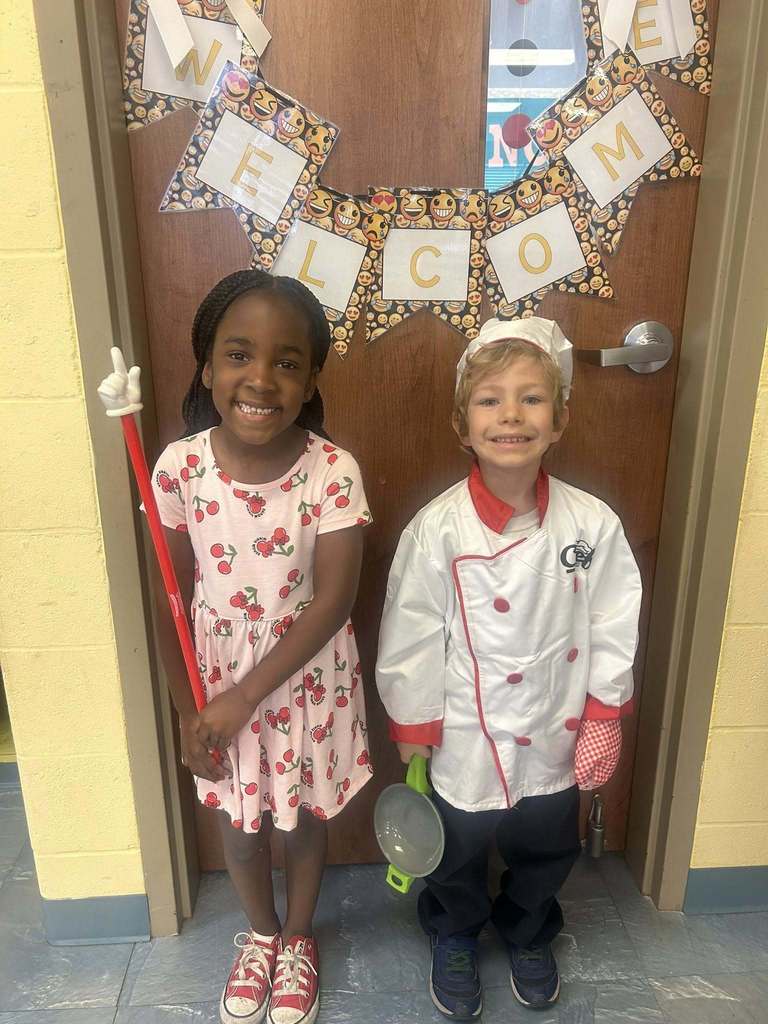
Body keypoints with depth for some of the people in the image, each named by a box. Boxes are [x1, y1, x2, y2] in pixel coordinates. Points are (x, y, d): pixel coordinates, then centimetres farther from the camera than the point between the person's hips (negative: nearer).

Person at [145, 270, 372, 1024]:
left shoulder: (333, 471, -21)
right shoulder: (179, 467, -15)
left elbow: (333, 601, -19)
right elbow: (173, 599, -7)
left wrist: (246, 697, -19)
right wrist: (185, 709, -6)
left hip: (308, 679, -1)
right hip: (216, 679, 2)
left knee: (305, 819, 21)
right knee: (238, 826, 22)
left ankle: (298, 939, 52)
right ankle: (260, 934, 54)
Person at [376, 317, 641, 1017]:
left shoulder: (593, 523, -15)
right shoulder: (438, 530, -22)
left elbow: (613, 624, -4)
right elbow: (410, 637, -13)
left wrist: (604, 717, -1)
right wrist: (413, 727, -5)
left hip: (557, 738, 3)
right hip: (468, 742, -2)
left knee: (546, 852, 26)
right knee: (458, 854, 23)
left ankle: (527, 934, 58)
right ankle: (455, 938, 55)